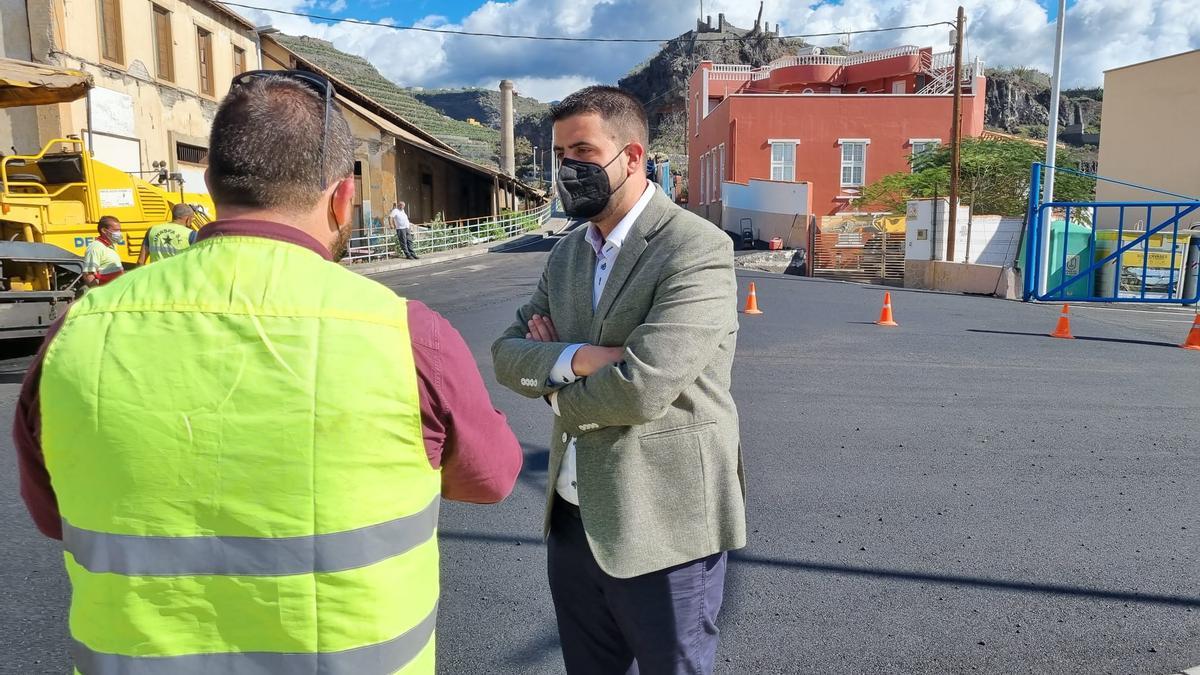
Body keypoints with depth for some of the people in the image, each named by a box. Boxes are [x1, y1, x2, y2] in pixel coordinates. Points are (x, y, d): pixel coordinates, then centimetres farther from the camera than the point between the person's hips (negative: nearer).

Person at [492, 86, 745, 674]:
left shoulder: (697, 249, -17)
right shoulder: (568, 251, 8)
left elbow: (641, 389, -27)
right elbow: (506, 353, 2)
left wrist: (556, 389, -7)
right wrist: (578, 358, -19)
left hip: (661, 529, -7)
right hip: (572, 516, 7)